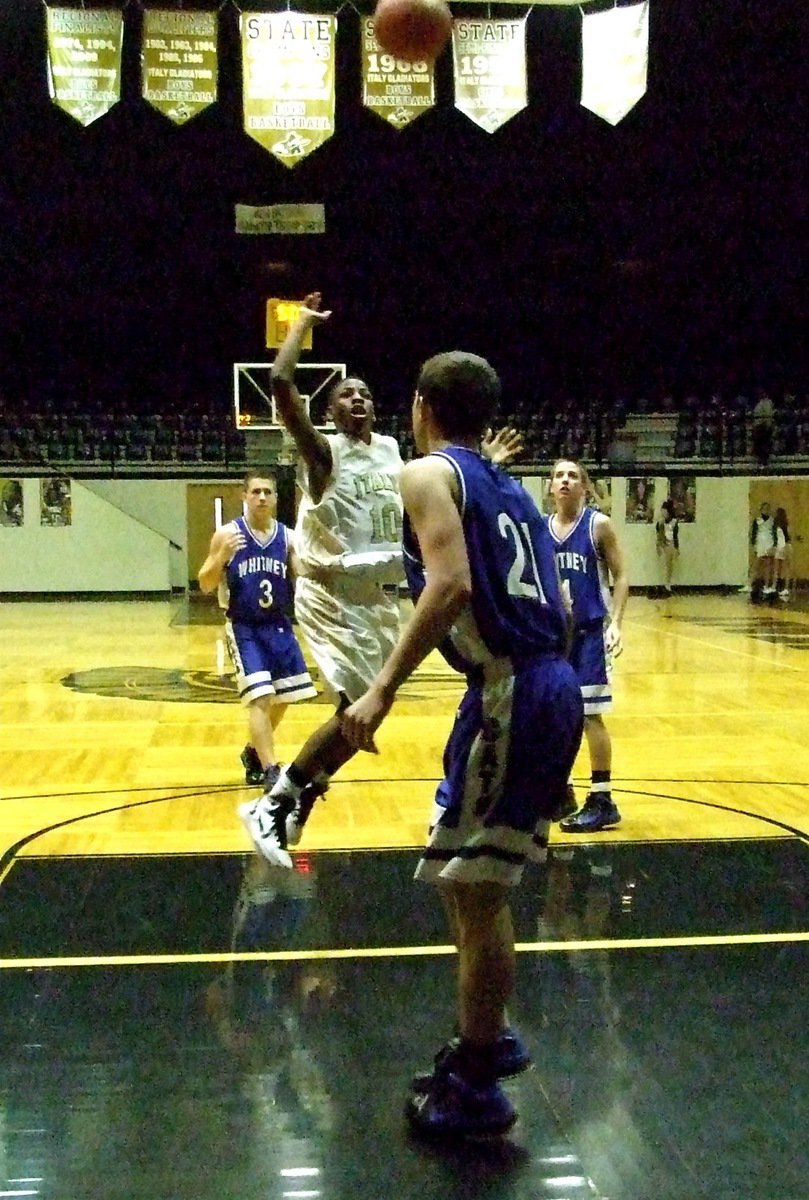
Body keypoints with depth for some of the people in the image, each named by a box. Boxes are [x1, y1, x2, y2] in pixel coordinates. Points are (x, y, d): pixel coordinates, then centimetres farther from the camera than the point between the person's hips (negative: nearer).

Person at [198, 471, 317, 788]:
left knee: (283, 697, 13)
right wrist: (222, 557, -26)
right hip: (243, 627, -5)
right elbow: (205, 585, -9)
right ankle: (270, 771, -12)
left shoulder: (288, 537, 0)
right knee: (260, 698, -16)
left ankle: (254, 751, 36)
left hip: (278, 625, 5)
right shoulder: (227, 534, -9)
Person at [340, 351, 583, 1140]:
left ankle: (475, 1090, 14)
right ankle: (488, 1038, 35)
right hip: (547, 688, 9)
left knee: (476, 892, 2)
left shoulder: (429, 474, -4)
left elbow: (450, 585, -21)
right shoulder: (508, 487, 21)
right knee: (468, 880, 22)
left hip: (509, 695, -9)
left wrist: (384, 689, -23)